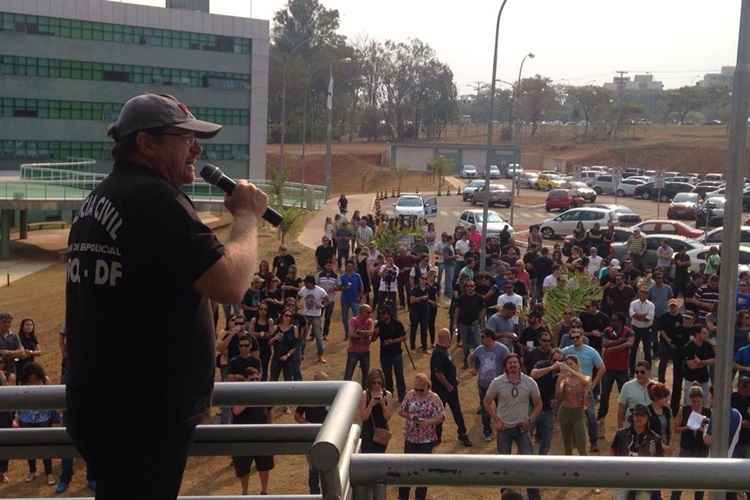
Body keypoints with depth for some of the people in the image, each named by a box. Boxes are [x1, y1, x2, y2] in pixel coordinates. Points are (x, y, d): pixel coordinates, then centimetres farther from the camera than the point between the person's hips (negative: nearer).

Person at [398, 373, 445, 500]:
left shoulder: (434, 398, -12)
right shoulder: (410, 395, -3)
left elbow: (441, 417, -10)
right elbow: (401, 411, 5)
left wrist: (428, 421, -26)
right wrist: (409, 416, -15)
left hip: (427, 440, -2)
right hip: (410, 438, 2)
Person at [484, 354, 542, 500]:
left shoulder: (530, 382, -9)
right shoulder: (497, 383, -10)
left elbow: (538, 404, 3)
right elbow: (486, 402, 2)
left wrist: (530, 419, -9)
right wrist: (495, 419, -6)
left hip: (522, 427, 0)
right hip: (504, 428, 0)